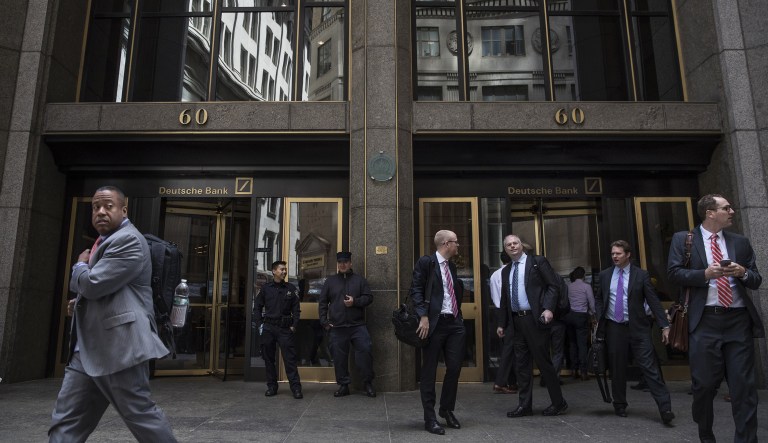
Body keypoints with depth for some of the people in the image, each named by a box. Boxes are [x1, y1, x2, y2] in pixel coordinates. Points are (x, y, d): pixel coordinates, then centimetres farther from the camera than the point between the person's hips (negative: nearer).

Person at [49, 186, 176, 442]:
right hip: (88, 348, 10)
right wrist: (81, 302, 15)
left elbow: (93, 284, -20)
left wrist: (80, 265, 2)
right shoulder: (105, 241, 21)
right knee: (66, 420, 10)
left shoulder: (128, 240, -13)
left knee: (139, 413, -1)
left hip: (119, 345, -10)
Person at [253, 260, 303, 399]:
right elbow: (257, 308, 11)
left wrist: (294, 326, -3)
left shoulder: (291, 289, 6)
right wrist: (260, 325, 2)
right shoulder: (265, 288, 7)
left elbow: (296, 309, 6)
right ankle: (272, 387, 19)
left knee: (290, 358, -5)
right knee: (269, 359, 7)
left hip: (285, 329, -1)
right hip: (268, 328, 2)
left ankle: (296, 388, -3)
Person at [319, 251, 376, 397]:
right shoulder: (330, 281, 10)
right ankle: (343, 385, 19)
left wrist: (355, 301, -12)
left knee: (366, 351, -8)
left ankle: (368, 383, 9)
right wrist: (325, 321, 2)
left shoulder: (359, 280, 8)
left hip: (358, 325, -1)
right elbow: (322, 302, 10)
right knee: (339, 357, 5)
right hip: (337, 327, 1)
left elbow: (369, 297, 5)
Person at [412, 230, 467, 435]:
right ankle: (430, 418, 13)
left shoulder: (451, 266, 18)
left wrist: (460, 318, 13)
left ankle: (447, 409, 29)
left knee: (454, 368, 8)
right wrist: (423, 316, -20)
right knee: (429, 371, 3)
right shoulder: (426, 262, -5)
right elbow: (416, 290, -11)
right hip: (434, 323, -7)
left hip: (454, 323, 7)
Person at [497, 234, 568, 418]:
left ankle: (558, 403, 16)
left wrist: (548, 308, -18)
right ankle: (525, 405, 17)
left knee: (543, 361, 0)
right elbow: (504, 298, 18)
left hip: (535, 318, -6)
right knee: (521, 363, 9)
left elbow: (553, 286, -5)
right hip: (516, 320, 6)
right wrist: (502, 323, 14)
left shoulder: (538, 262, -1)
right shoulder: (506, 271, 15)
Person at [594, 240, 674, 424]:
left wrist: (664, 325, -8)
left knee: (650, 367, -6)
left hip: (637, 328, -2)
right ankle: (620, 405, 24)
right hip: (613, 328, 2)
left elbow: (653, 301, -3)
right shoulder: (605, 275, 7)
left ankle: (665, 409, -4)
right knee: (617, 369, 9)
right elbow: (598, 299, 15)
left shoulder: (641, 275, -1)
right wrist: (599, 319, 2)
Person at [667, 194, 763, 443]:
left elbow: (756, 281, 15)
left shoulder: (740, 242, 15)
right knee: (704, 384, 4)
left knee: (744, 386, 2)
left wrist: (743, 272, -7)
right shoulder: (683, 239, 5)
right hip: (705, 321, -2)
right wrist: (706, 273, -16)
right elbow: (674, 273, -4)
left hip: (739, 320, 3)